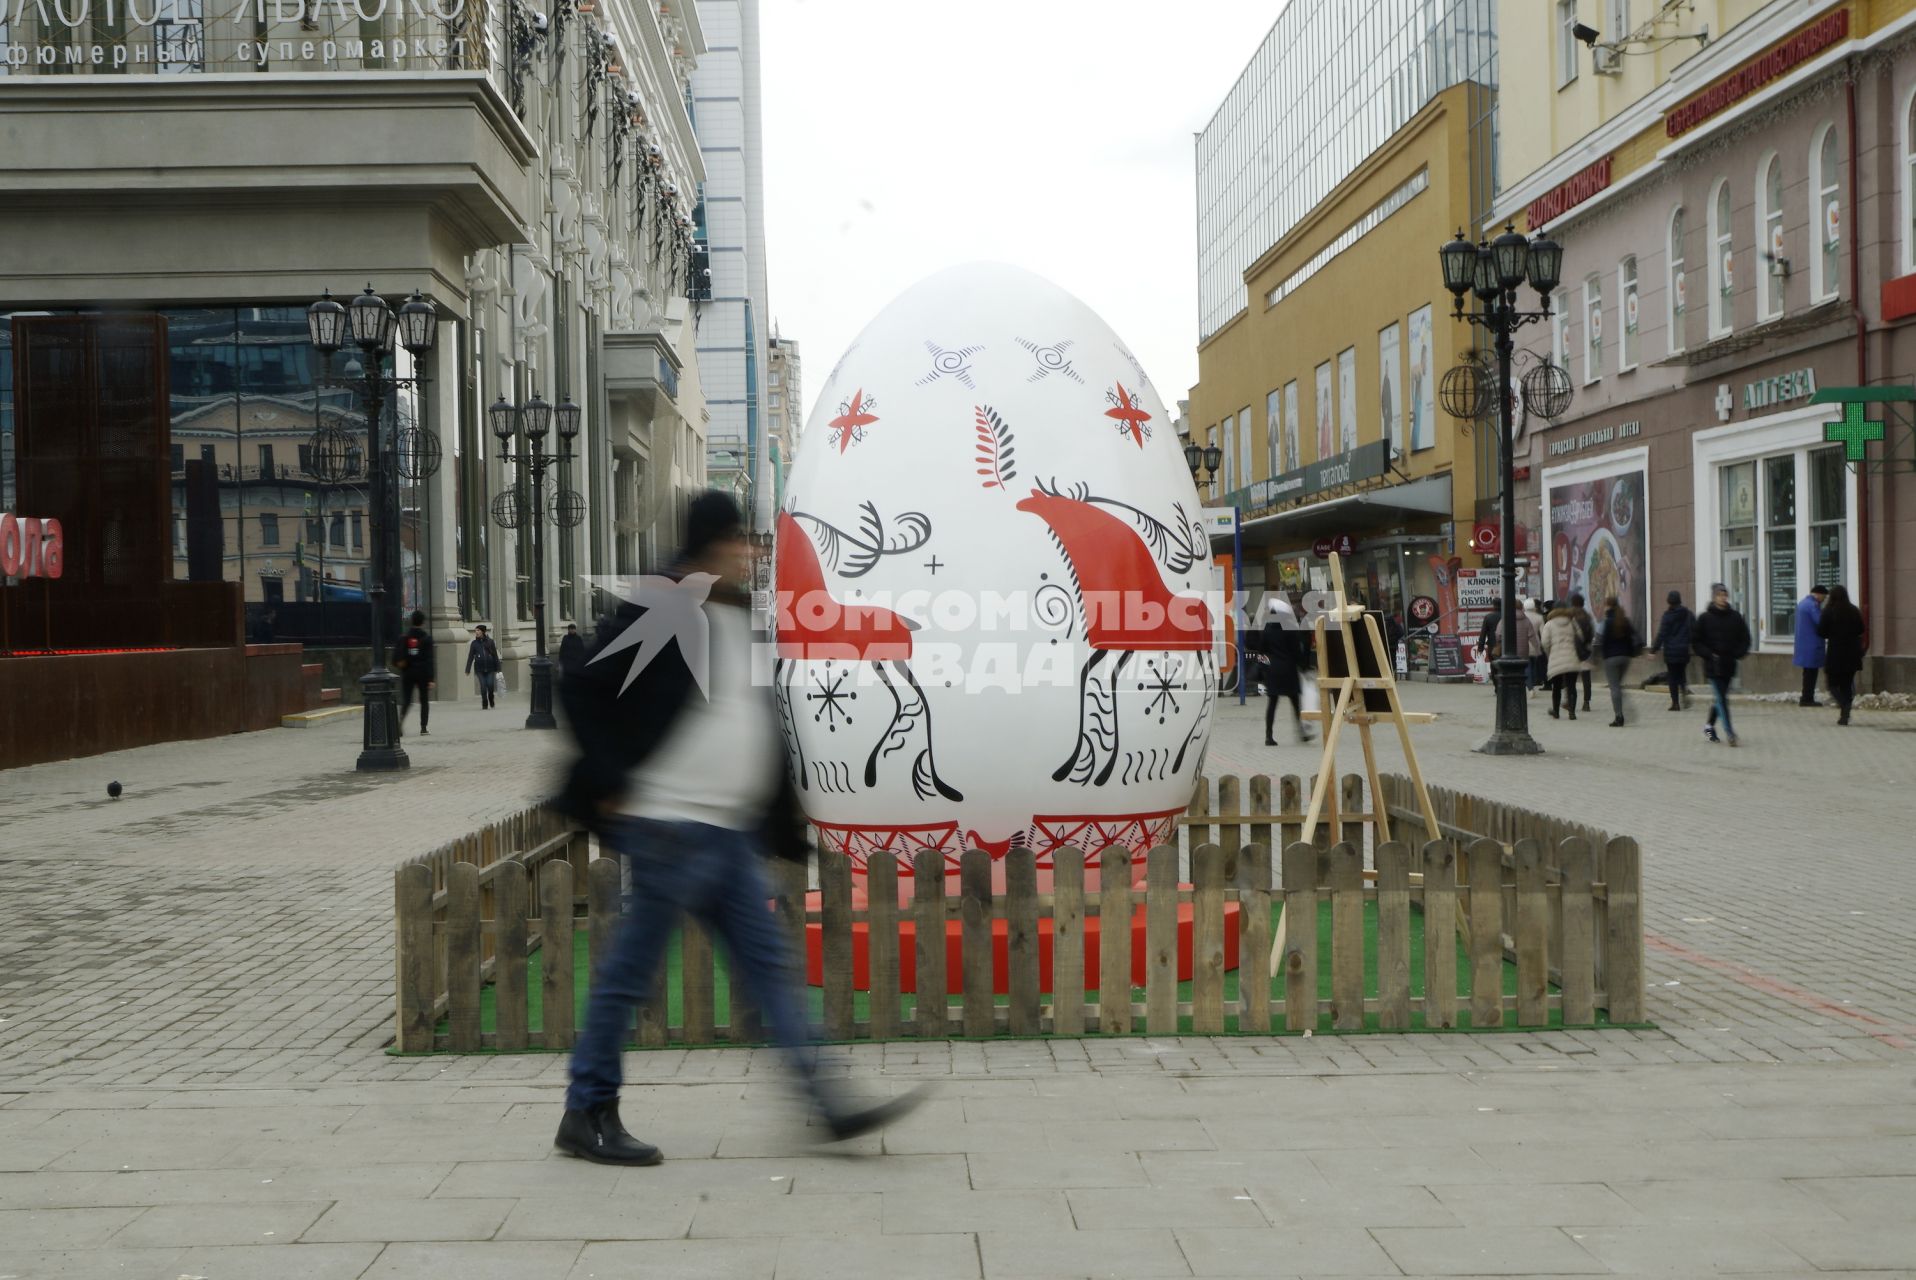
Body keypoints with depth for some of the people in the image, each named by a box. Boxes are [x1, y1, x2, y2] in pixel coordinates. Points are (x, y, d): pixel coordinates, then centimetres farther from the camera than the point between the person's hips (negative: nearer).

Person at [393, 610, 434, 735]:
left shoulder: (404, 637, 2)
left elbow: (396, 657, -2)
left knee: (406, 700, 6)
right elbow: (429, 659, -8)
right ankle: (423, 727, 6)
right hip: (422, 673, -2)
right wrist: (431, 679, -9)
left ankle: (401, 719, -21)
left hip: (407, 673, 2)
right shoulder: (427, 637, -6)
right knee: (424, 700, 9)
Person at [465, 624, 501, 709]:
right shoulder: (474, 643, 3)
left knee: (490, 685, -9)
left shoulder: (490, 642, 2)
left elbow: (495, 655, 5)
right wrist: (468, 670, -4)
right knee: (483, 687, -5)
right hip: (480, 669, 1)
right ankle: (484, 705, 7)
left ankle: (491, 701, 18)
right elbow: (470, 657, 2)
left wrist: (497, 668, 2)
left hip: (490, 668, 0)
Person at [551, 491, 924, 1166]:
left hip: (730, 831, 9)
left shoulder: (741, 618, 12)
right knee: (630, 972, 1)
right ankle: (587, 1115, 15)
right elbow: (582, 693, -13)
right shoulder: (659, 616, -12)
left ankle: (828, 1104, 11)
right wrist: (611, 783, -16)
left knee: (766, 964, 8)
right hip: (670, 827, -9)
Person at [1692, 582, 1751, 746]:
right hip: (1713, 666, -4)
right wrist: (1708, 654, -13)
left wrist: (1740, 653, -5)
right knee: (1721, 698, -10)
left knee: (1720, 697, 14)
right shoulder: (1705, 618, -4)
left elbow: (1744, 639, 12)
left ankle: (1709, 725, 32)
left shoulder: (1735, 617, 4)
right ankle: (1729, 731, -12)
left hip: (1729, 665, 4)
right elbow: (1695, 641, -2)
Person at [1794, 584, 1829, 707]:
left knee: (1808, 672, 15)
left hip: (1803, 644, 10)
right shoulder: (1813, 605, -17)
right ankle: (1807, 699, -4)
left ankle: (1806, 698, 18)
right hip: (1812, 644, -10)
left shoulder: (1802, 603, 15)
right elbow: (1821, 623, -22)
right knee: (1811, 671, -5)